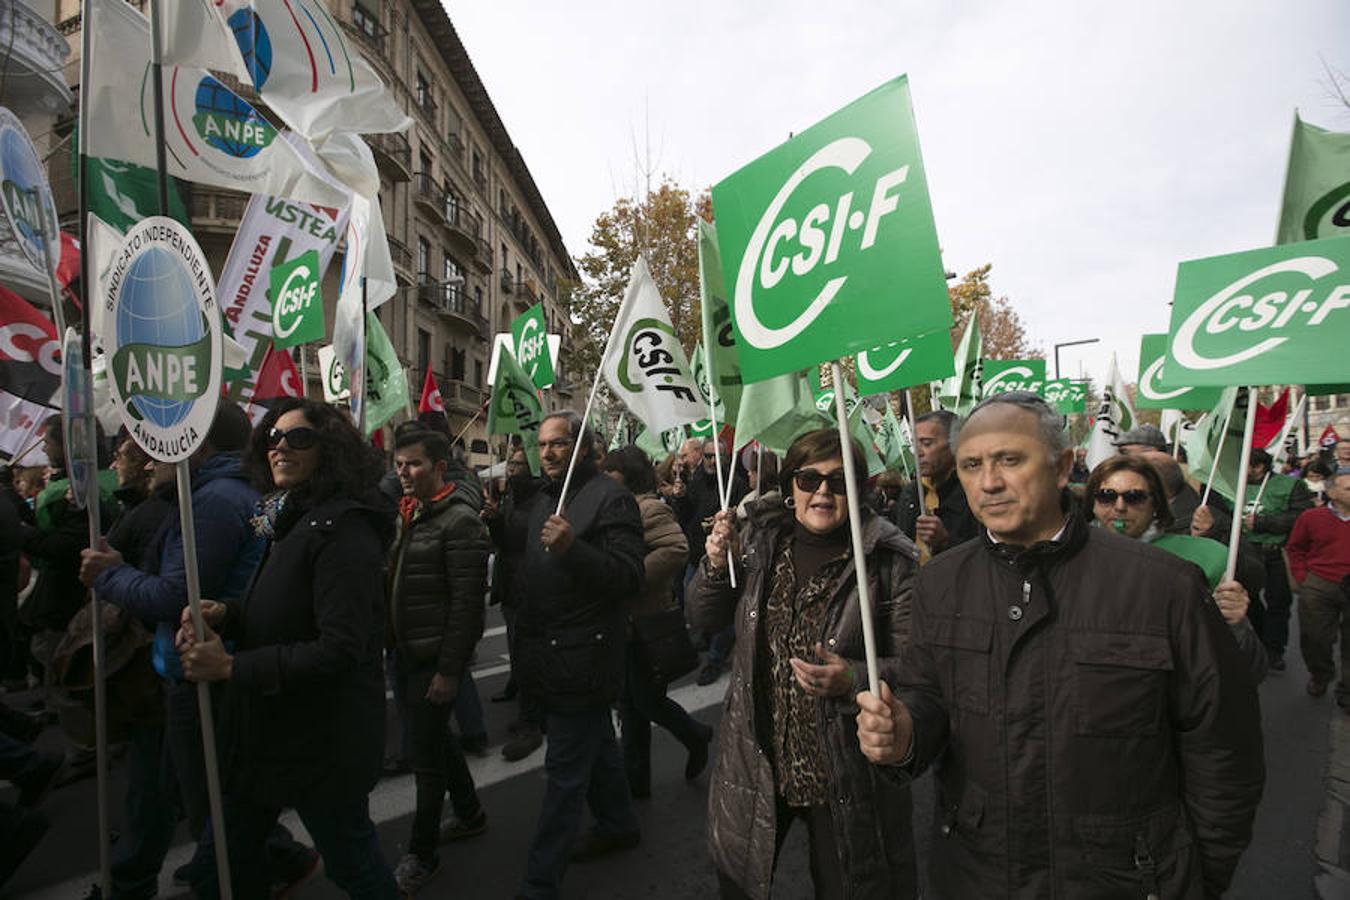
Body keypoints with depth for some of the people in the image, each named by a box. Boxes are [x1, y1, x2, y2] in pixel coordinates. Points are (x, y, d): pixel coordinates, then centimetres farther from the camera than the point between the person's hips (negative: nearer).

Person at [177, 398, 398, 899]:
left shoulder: (343, 529, -21)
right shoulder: (285, 521, 7)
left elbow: (340, 649, -25)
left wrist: (230, 667, -22)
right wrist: (224, 615, -5)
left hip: (324, 741, -8)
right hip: (265, 731, 9)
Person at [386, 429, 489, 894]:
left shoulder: (459, 520, -18)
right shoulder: (409, 514, 9)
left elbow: (467, 601, -21)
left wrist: (449, 670, -20)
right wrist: (393, 643, 14)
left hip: (436, 657, -9)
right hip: (407, 651, 9)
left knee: (426, 751, 4)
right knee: (434, 737, 21)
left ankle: (422, 853, 23)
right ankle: (470, 812, 41)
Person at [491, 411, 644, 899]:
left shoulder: (610, 498, -16)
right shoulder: (542, 497, 12)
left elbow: (630, 575, -23)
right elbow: (516, 545, 26)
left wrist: (571, 549, -35)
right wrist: (495, 518, 6)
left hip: (580, 659, -9)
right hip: (549, 654, 9)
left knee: (565, 771, 1)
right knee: (596, 746, 24)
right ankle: (618, 825, 44)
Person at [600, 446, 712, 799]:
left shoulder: (650, 509, -17)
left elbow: (676, 549, -31)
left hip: (647, 622, -9)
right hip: (624, 623, 9)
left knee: (647, 700, 3)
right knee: (630, 703, 15)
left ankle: (696, 736, 32)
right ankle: (636, 778, 28)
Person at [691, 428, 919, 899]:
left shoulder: (888, 560, -15)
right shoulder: (758, 541, -2)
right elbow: (705, 617, 7)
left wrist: (852, 681, -29)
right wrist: (716, 565, -11)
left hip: (845, 776, -3)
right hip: (756, 759, 4)